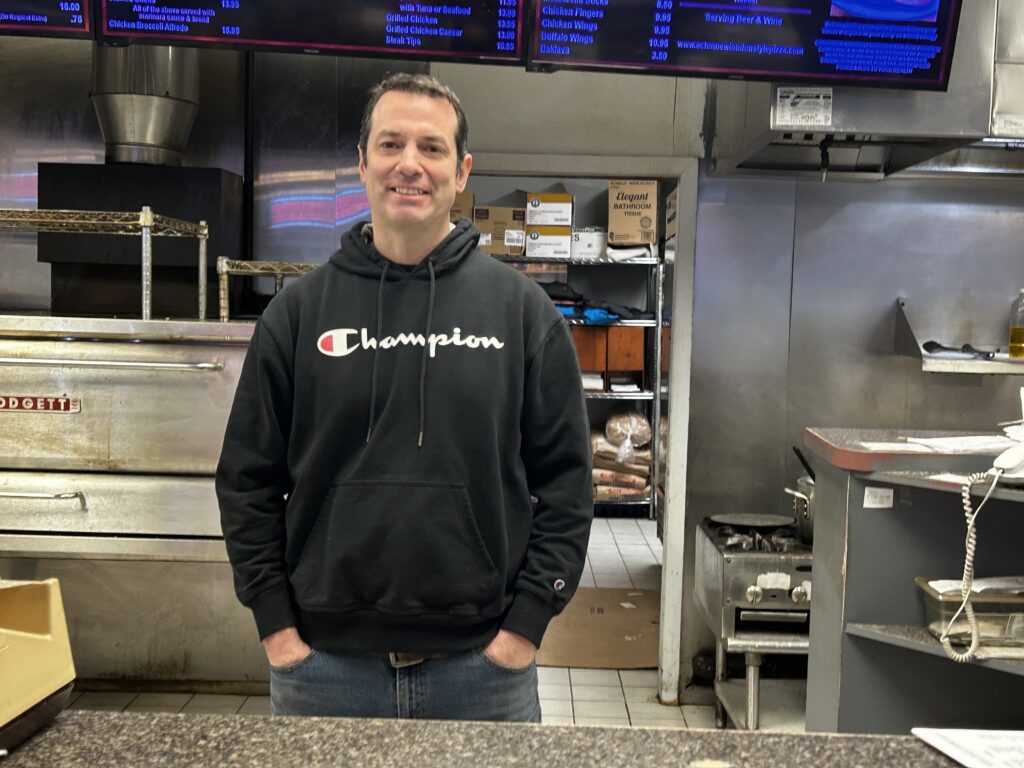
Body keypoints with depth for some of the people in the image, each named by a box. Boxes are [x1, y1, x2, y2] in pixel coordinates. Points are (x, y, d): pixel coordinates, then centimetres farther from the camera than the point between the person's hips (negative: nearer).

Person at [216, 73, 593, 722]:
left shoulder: (523, 309, 0)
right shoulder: (301, 310, 2)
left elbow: (565, 479, 0)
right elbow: (248, 479, 5)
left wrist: (528, 619, -5)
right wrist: (276, 622, -1)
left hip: (482, 660, 0)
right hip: (322, 660, 1)